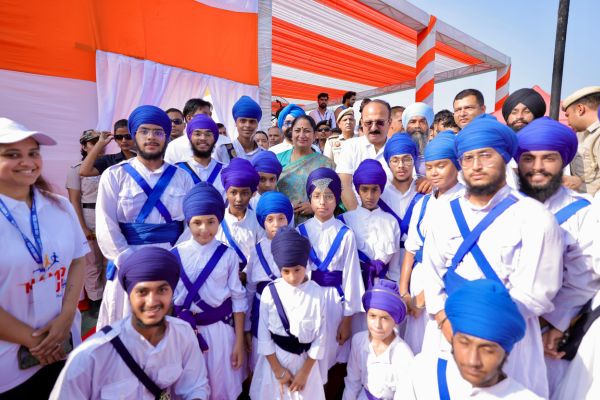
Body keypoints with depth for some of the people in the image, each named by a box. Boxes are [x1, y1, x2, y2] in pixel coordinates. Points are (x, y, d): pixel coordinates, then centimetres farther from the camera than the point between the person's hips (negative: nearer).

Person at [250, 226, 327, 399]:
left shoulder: (317, 292, -13)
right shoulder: (270, 292, -13)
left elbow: (320, 335, -7)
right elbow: (264, 334, -7)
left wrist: (305, 372, -4)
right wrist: (278, 370, -5)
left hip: (305, 360, 0)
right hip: (274, 359, 0)